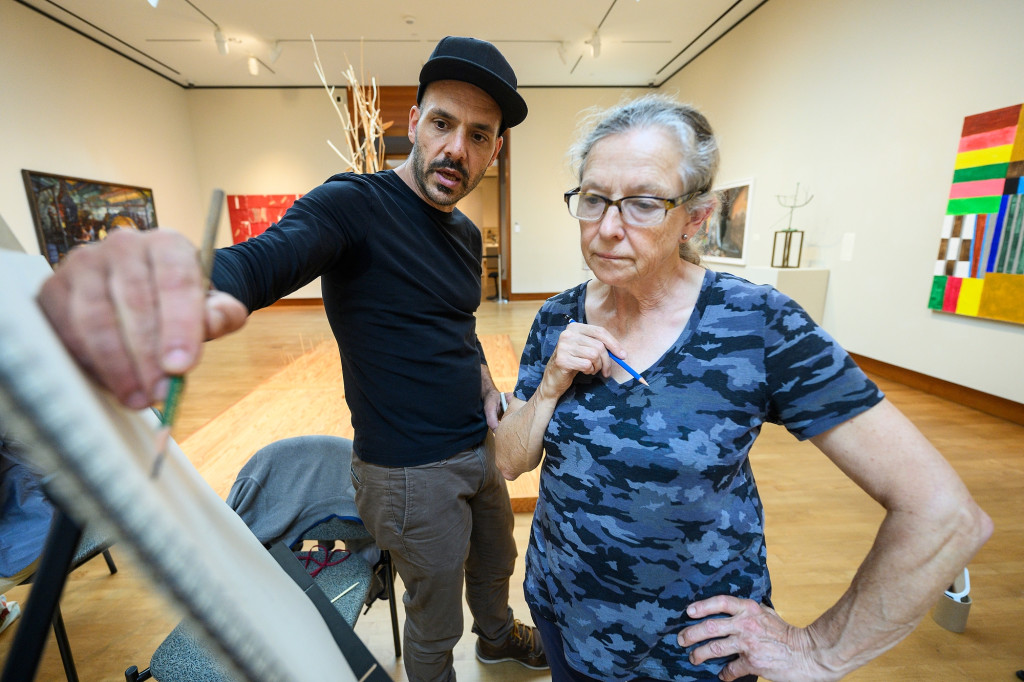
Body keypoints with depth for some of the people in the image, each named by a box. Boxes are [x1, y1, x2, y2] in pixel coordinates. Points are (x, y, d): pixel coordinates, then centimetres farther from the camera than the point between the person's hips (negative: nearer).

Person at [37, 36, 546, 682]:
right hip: (411, 474, -8)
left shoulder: (467, 234, 7)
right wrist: (192, 297, -60)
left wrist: (484, 380, 0)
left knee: (496, 565, 34)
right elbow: (261, 259, -37)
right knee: (435, 625, 19)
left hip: (479, 452, 8)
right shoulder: (353, 204, -18)